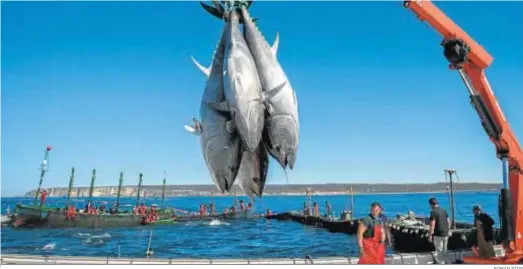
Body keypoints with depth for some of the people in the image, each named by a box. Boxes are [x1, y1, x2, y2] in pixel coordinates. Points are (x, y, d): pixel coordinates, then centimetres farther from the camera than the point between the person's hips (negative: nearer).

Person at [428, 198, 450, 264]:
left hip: (438, 235, -7)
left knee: (439, 251, 3)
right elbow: (449, 222, 12)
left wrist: (430, 236, -13)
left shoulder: (433, 212, -15)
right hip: (445, 234, 7)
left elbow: (432, 225, -19)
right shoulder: (443, 210, 7)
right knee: (444, 250, 17)